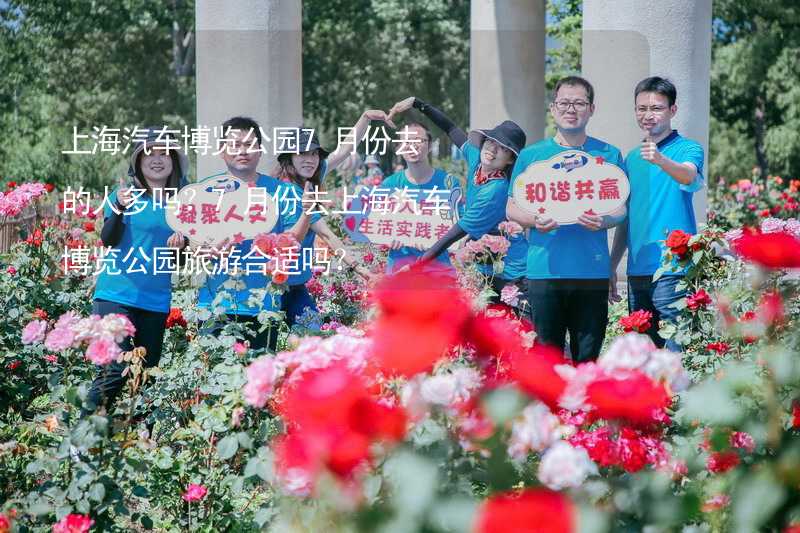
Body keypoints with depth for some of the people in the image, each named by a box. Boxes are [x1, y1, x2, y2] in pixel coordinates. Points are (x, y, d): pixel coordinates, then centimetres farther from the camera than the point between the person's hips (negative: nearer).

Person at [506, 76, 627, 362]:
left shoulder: (608, 155, 10)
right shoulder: (531, 155, 10)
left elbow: (622, 209, 9)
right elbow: (512, 207, 10)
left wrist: (604, 221, -14)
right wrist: (534, 221, -11)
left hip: (593, 272, 0)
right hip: (544, 270, 0)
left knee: (587, 357, 3)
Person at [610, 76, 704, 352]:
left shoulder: (687, 149, -2)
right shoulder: (632, 158, 17)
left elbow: (690, 177, -26)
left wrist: (661, 160, -45)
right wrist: (611, 267, 18)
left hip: (673, 270, -6)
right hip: (636, 272, 7)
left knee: (676, 351, -10)